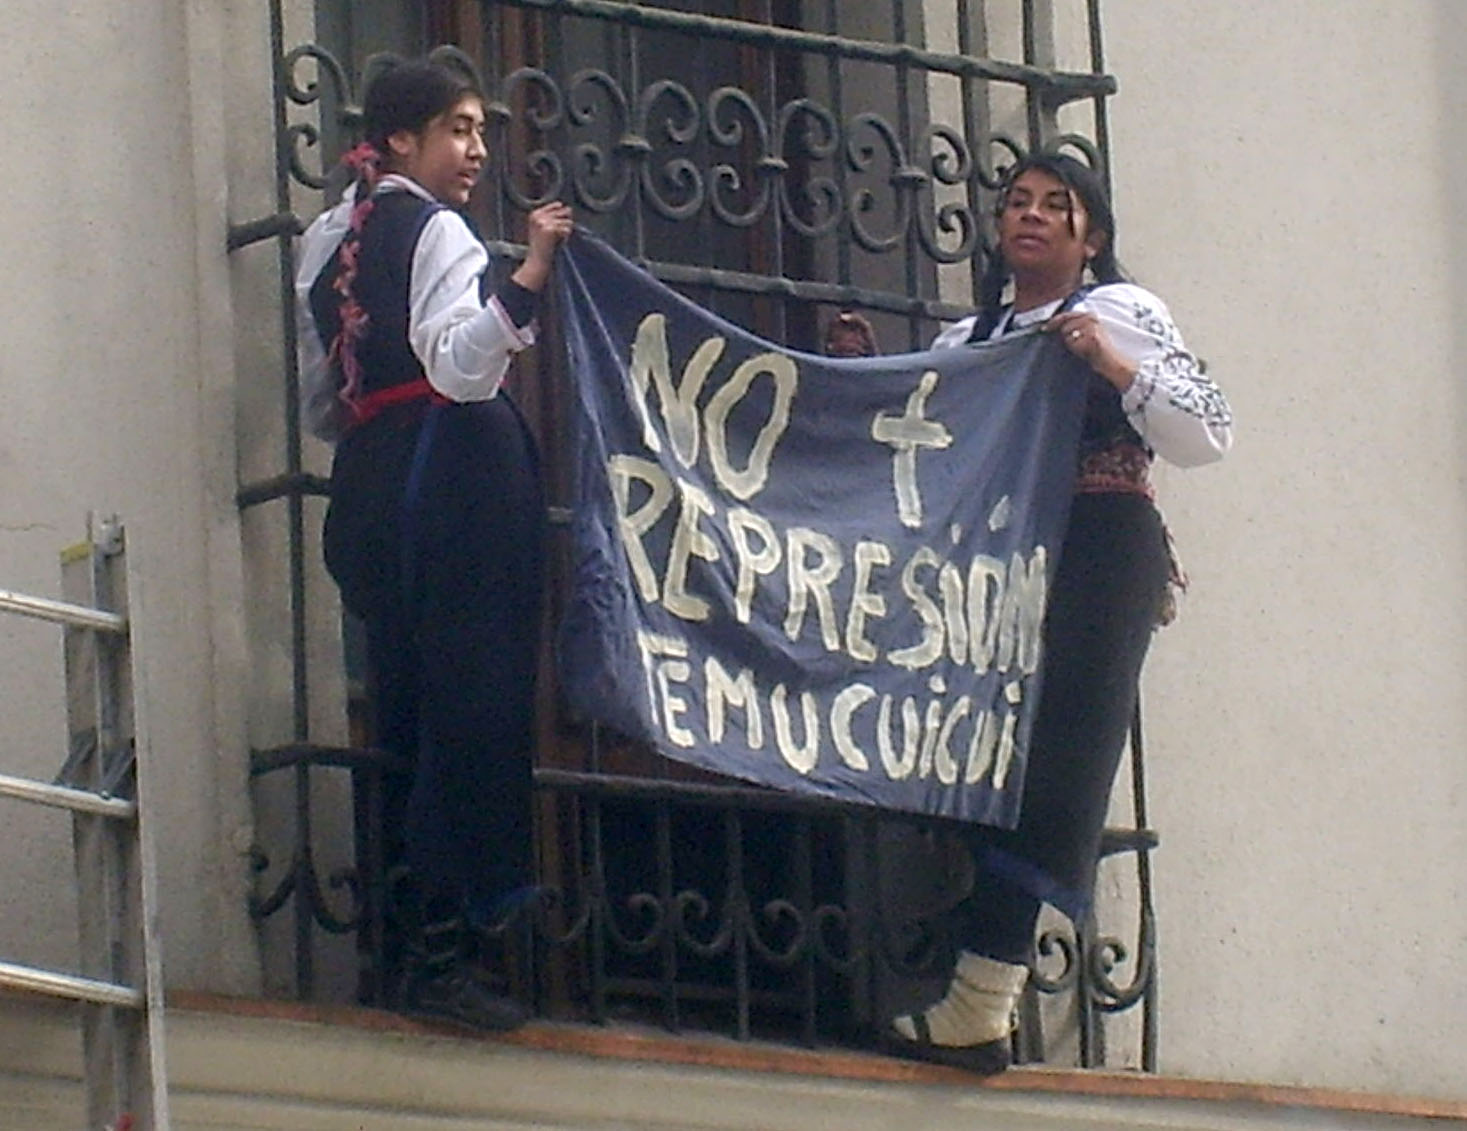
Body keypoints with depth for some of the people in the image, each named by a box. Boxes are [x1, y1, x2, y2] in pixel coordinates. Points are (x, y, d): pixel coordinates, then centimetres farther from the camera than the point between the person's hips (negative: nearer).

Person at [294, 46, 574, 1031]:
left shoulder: (330, 238, 15)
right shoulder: (436, 232, -9)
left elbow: (320, 401, 22)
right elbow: (459, 367, -26)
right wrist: (530, 277, -34)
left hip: (370, 477, 9)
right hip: (457, 471, -9)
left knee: (413, 702, 14)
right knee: (472, 704, -7)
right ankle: (444, 949, -9)